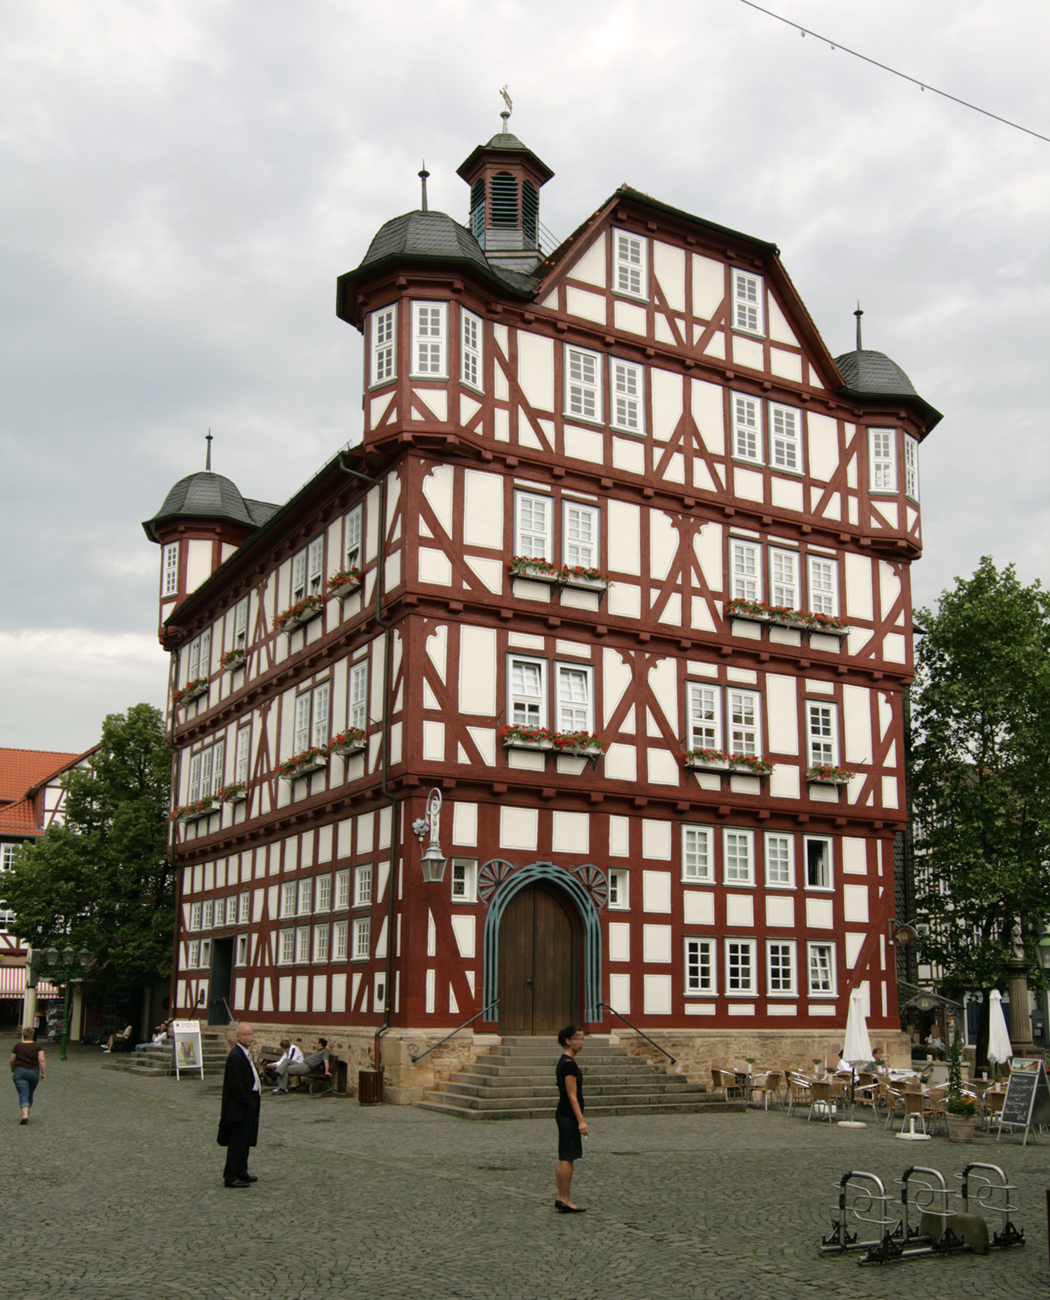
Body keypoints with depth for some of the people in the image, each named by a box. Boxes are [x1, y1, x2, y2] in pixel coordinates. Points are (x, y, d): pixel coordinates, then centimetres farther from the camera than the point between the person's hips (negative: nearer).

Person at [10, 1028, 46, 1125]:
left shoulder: (17, 1046, 3)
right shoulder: (37, 1047, 4)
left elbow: (12, 1061, 11)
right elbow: (42, 1060, -5)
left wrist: (13, 1070, 29)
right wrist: (44, 1073, 2)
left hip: (20, 1072, -2)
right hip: (34, 1072, 2)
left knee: (23, 1094, -8)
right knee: (30, 1094, 20)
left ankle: (25, 1115, -25)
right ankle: (27, 1113, 30)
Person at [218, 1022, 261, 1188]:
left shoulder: (246, 1054, 13)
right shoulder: (235, 1056, -19)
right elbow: (235, 1085, -23)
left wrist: (256, 1095, 10)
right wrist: (248, 1103, -19)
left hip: (248, 1106, 10)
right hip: (240, 1107, -10)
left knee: (245, 1141, 17)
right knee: (237, 1142, -3)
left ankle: (241, 1173, 27)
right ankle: (231, 1177, 4)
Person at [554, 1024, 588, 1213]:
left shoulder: (564, 1061, 13)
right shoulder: (569, 1063, -17)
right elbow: (572, 1095, -19)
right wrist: (581, 1121, -20)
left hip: (563, 1114, 10)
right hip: (569, 1116, -10)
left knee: (563, 1158, 12)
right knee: (567, 1158, -5)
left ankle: (561, 1198, 17)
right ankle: (565, 1201, -1)